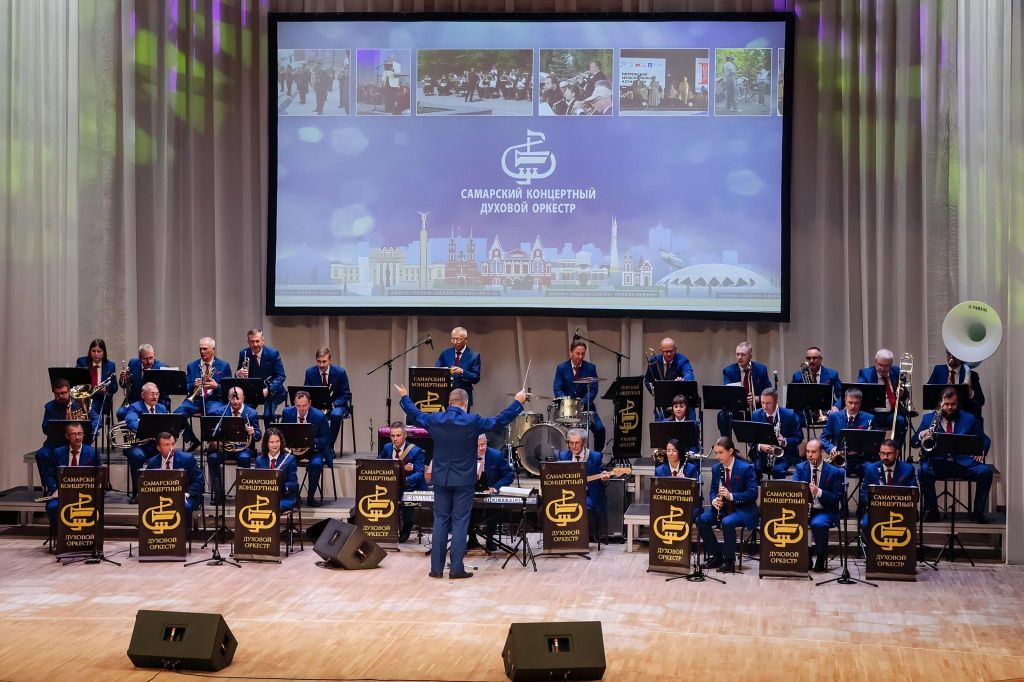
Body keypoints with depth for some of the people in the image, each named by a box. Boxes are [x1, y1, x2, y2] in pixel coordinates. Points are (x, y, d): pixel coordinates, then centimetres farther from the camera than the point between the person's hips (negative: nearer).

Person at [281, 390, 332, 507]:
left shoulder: (320, 416, -12)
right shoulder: (287, 413, -4)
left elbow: (326, 438, -7)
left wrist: (313, 442, -28)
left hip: (314, 449, -2)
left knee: (316, 463, -34)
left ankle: (310, 497, -16)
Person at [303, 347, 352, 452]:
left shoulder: (340, 372, -10)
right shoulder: (310, 372, -4)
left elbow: (346, 395, -6)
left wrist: (333, 404, -24)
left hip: (336, 405, -2)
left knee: (336, 415, -38)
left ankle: (330, 447, -22)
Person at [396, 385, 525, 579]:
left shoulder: (434, 420, -3)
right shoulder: (473, 421, -12)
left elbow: (414, 415, 16)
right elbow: (500, 421, -6)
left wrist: (405, 397, 34)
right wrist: (518, 402, 6)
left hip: (440, 479, 3)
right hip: (464, 480, -3)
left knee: (440, 521, 8)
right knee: (460, 522, 0)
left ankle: (436, 567, 8)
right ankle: (456, 569, -1)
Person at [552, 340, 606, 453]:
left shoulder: (590, 368, 3)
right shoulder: (561, 368, 2)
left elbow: (593, 389, -3)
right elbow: (557, 389, -5)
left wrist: (583, 402, -20)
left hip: (586, 406, 0)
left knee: (599, 429, -18)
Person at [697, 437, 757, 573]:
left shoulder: (746, 468, -13)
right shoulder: (716, 468, 5)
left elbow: (753, 493, -16)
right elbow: (713, 490, 13)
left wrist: (731, 496, -28)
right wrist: (714, 500, -11)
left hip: (742, 510, -6)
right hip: (722, 508, 6)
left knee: (727, 522, -36)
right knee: (702, 520, -19)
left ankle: (729, 560, -19)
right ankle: (716, 555, -4)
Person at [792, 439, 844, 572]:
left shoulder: (834, 472, -3)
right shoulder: (800, 468, 6)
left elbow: (838, 497, -7)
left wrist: (819, 492, -24)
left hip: (824, 511, -3)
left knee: (819, 524, -37)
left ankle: (821, 557, -12)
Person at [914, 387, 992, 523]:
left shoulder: (969, 419, 12)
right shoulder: (928, 418, 11)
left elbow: (984, 440, 18)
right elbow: (913, 443, 9)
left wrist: (981, 452, -5)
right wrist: (921, 436, -15)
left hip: (964, 463, 1)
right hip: (938, 464, -1)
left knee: (986, 471, -27)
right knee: (924, 470, -34)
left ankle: (978, 512, -11)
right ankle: (931, 511, -18)